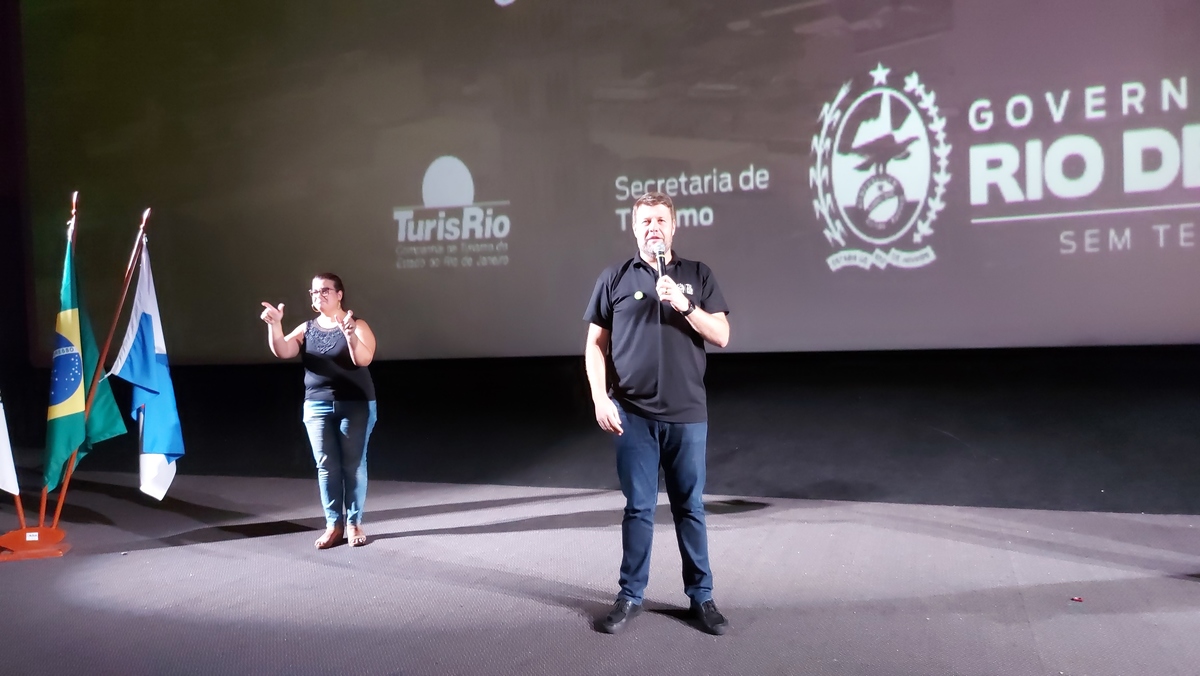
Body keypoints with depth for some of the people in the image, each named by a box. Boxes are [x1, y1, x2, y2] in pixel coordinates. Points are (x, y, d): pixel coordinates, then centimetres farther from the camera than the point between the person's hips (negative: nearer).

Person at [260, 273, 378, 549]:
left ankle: (354, 523, 12)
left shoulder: (357, 325, -5)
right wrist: (275, 325, -23)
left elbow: (363, 360, -20)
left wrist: (350, 334, -36)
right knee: (326, 466, 5)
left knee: (353, 465, 2)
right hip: (318, 405, 3)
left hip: (355, 404, -3)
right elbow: (282, 352, -7)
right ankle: (333, 524, 14)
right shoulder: (307, 329, 7)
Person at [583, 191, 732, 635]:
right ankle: (630, 596, 18)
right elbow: (595, 344, 5)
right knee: (638, 507, 6)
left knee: (690, 507, 8)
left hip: (688, 414, 1)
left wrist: (684, 305, -14)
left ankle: (701, 596, 20)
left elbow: (721, 336, 0)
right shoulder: (615, 279, 5)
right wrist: (600, 399, -6)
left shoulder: (698, 276, 7)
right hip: (634, 414, 0)